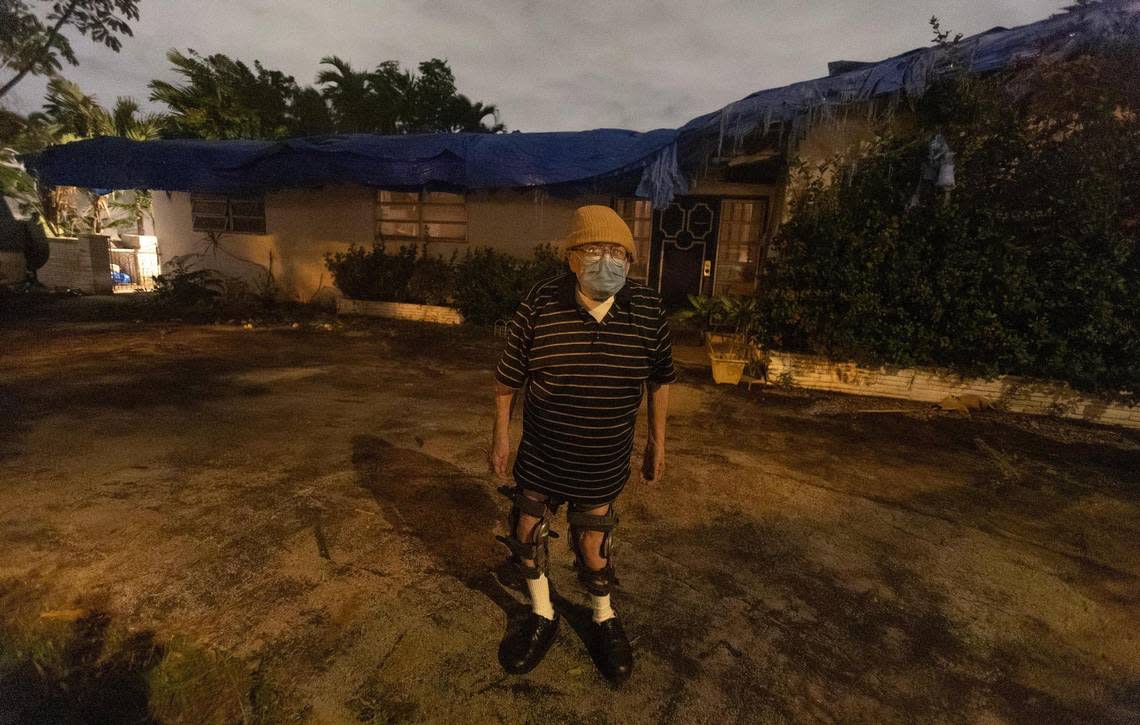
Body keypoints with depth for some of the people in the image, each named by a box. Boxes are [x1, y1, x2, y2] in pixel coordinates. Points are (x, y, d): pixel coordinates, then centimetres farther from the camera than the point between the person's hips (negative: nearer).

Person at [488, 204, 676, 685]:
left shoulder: (647, 309, -11)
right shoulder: (540, 304, -16)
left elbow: (660, 376, 3)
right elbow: (509, 373, -5)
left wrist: (657, 438, 7)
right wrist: (500, 433, 0)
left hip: (603, 463, 0)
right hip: (539, 456, 1)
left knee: (593, 547, 14)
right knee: (527, 535, 15)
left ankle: (605, 621, 45)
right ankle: (543, 618, 43)